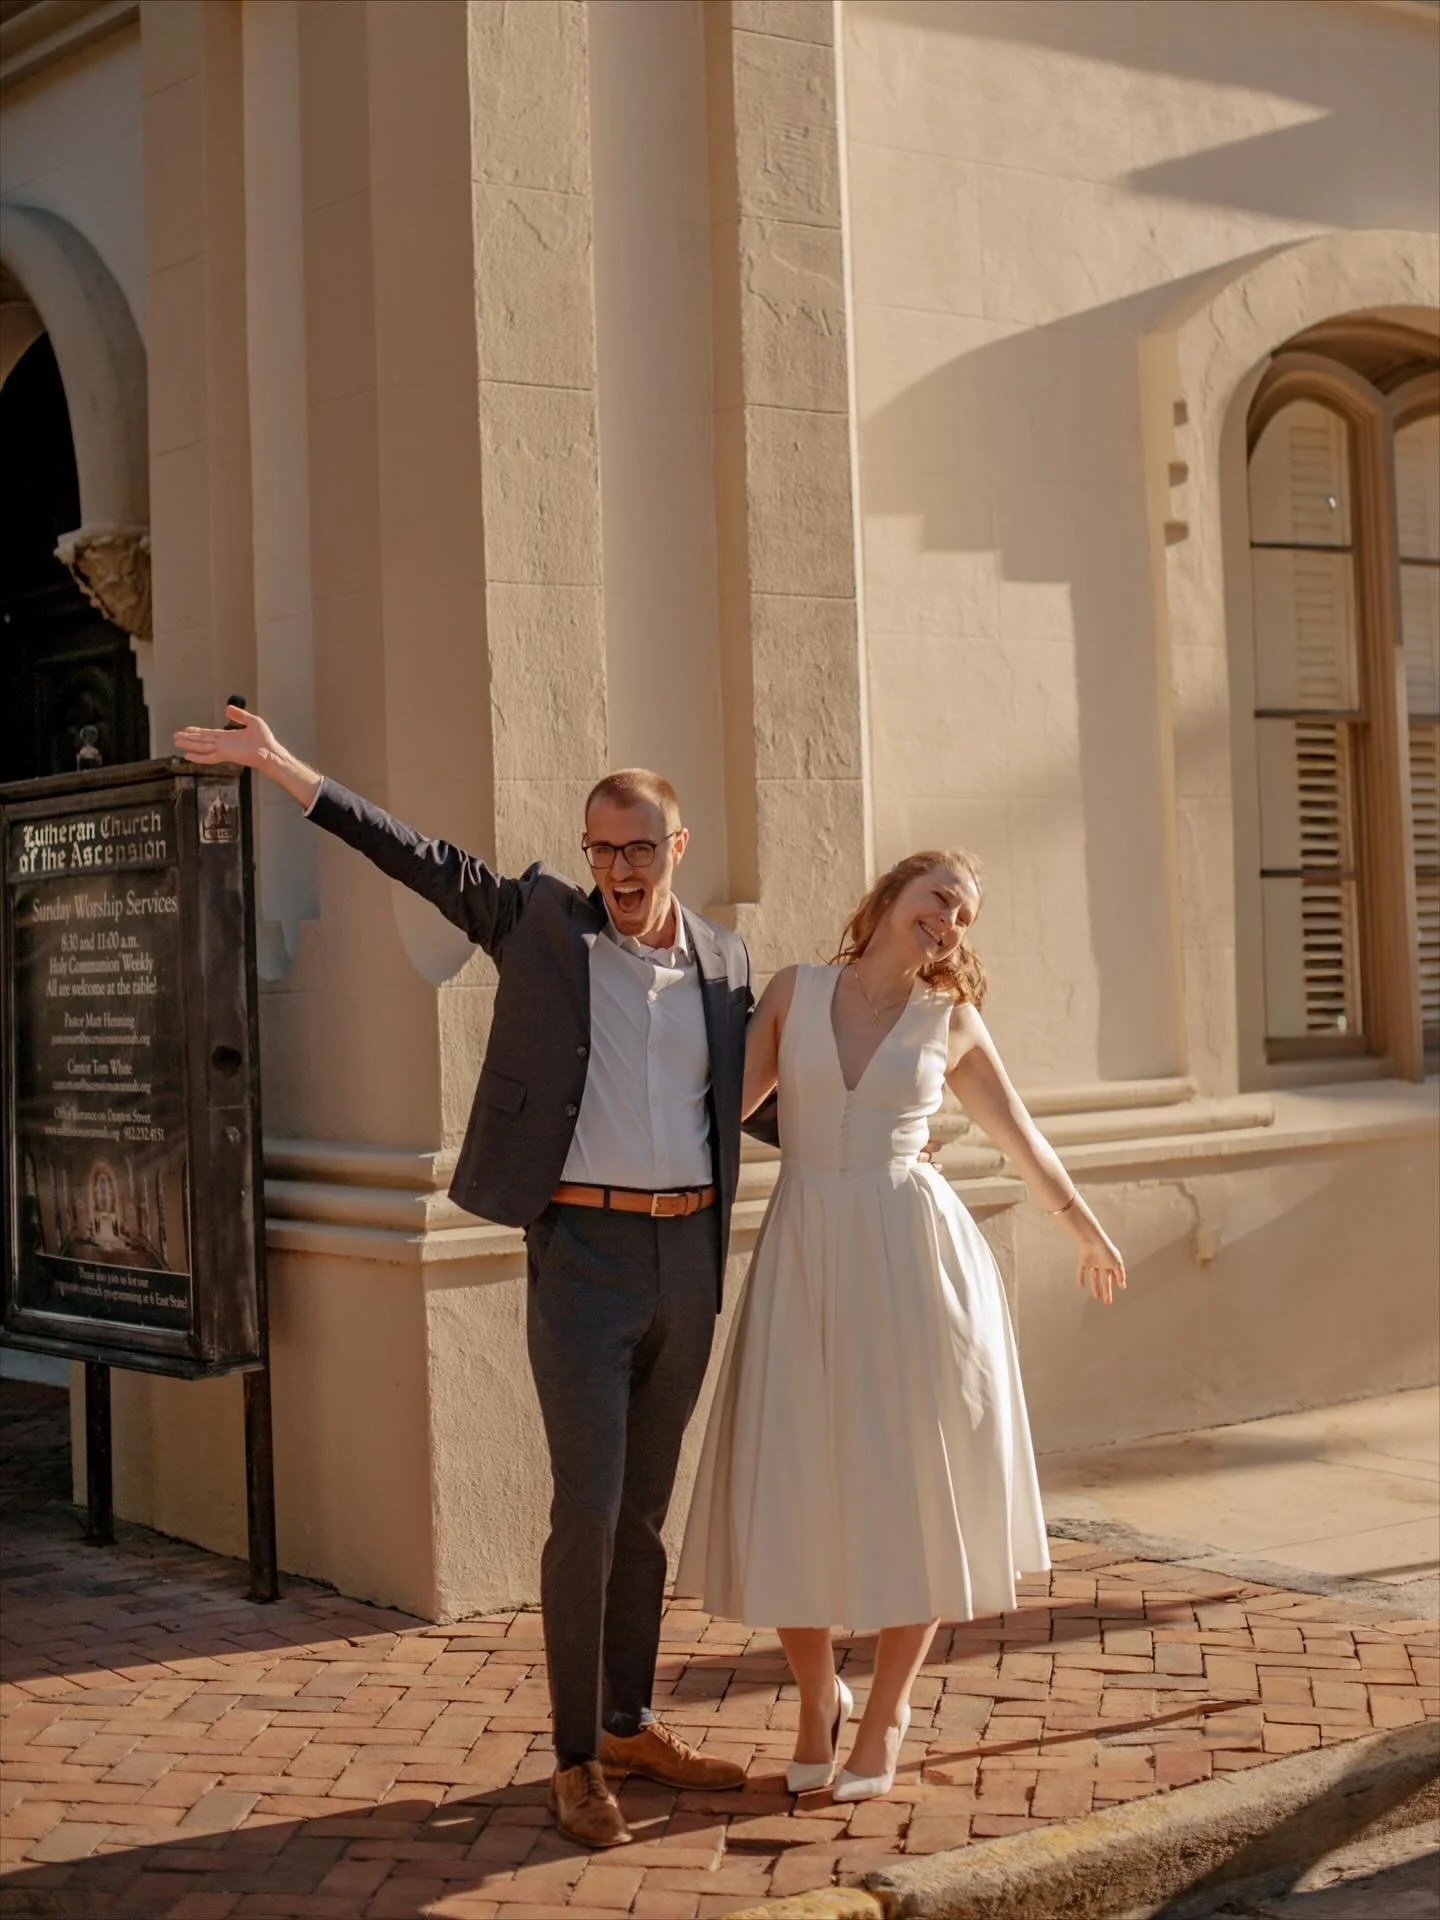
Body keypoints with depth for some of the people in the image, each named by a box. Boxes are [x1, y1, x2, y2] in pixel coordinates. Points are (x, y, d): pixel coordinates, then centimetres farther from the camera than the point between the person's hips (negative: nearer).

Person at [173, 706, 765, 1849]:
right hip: (583, 1252, -4)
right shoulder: (542, 923, 1)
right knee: (589, 1510, -7)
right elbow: (418, 857, -4)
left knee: (647, 1510, 13)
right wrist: (281, 766, -9)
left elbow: (760, 1096, 23)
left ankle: (631, 1726, 25)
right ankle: (575, 1761, 4)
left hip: (689, 1253, 4)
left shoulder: (725, 962, 11)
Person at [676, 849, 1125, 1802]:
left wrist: (1086, 1230, 30)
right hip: (804, 1257, 0)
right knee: (791, 1487, 1)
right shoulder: (794, 992, 5)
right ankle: (819, 1695, 25)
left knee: (912, 1486, 3)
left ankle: (886, 1707, 23)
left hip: (913, 1257, 0)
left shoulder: (951, 1023, 6)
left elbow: (1019, 1134, 19)